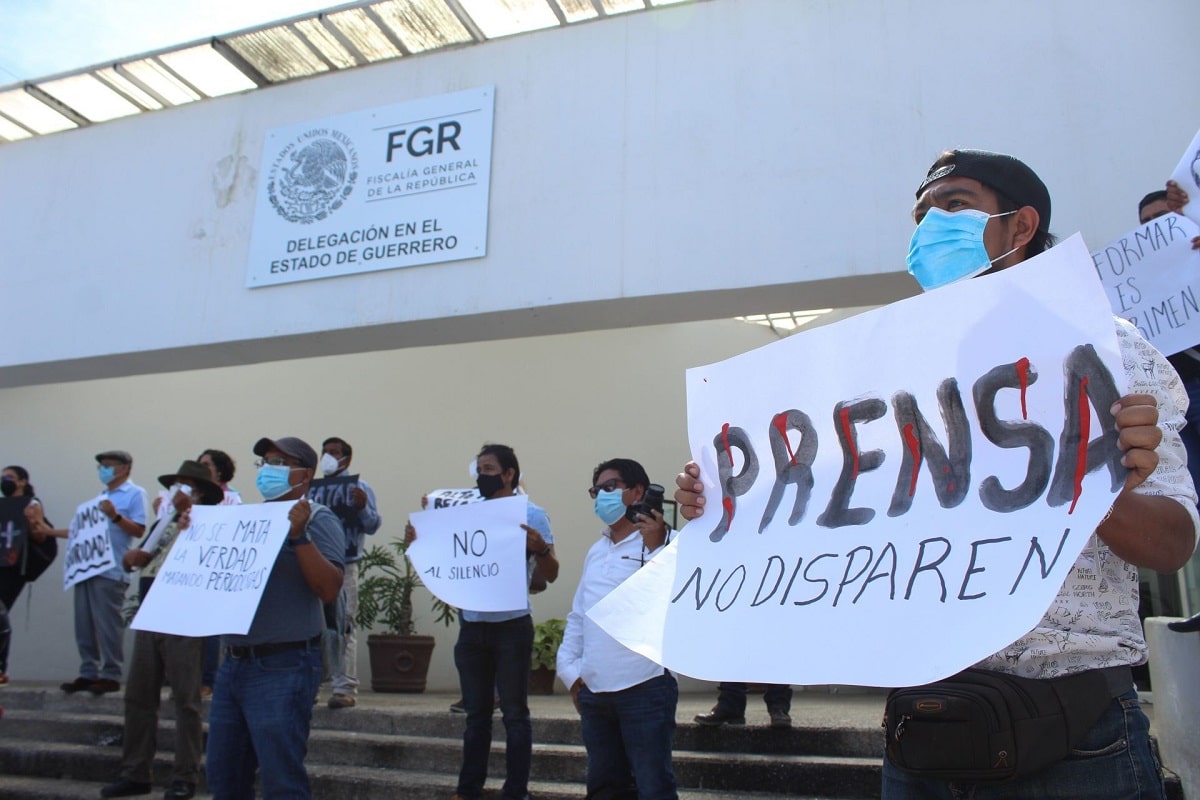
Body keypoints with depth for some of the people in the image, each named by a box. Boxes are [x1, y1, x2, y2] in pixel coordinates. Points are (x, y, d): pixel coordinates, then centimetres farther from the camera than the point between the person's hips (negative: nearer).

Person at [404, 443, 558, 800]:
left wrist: (540, 548, -30)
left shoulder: (531, 514, -5)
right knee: (476, 713, 14)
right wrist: (417, 540, -9)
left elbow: (551, 574, -10)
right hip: (471, 627, 5)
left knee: (514, 713, 3)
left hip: (511, 627, -5)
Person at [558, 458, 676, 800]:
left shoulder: (662, 544, -6)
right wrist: (569, 669, 11)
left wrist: (656, 547, -23)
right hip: (593, 692, 7)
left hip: (644, 688, -7)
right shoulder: (595, 551, 15)